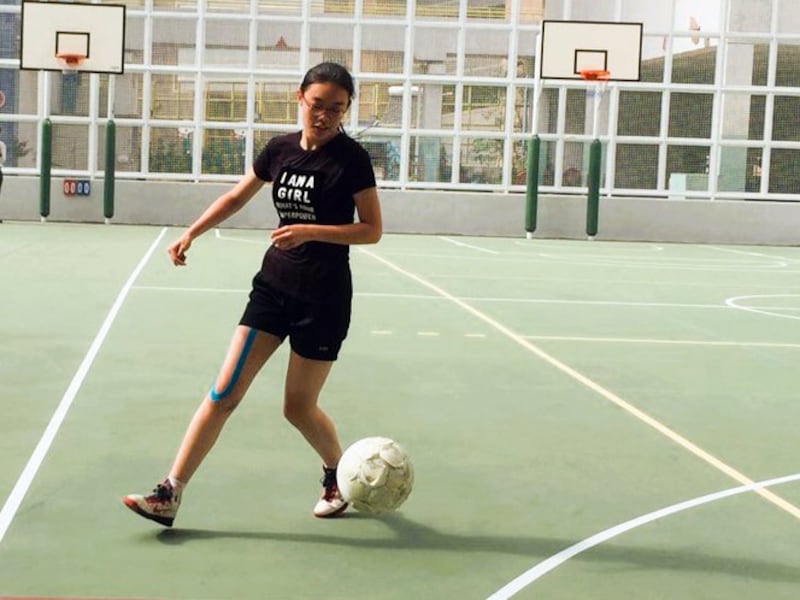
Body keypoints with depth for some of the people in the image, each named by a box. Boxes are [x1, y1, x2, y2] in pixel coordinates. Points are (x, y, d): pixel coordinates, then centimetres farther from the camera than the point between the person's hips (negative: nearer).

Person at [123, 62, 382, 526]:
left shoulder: (352, 158, -11)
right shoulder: (280, 149, 4)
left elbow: (372, 229, -11)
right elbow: (236, 197, 19)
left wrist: (311, 231, -22)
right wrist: (192, 233, 12)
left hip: (324, 297, -4)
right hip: (274, 284, 5)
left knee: (299, 407, 4)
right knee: (224, 392, -2)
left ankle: (339, 476, 33)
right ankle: (170, 495, 0)